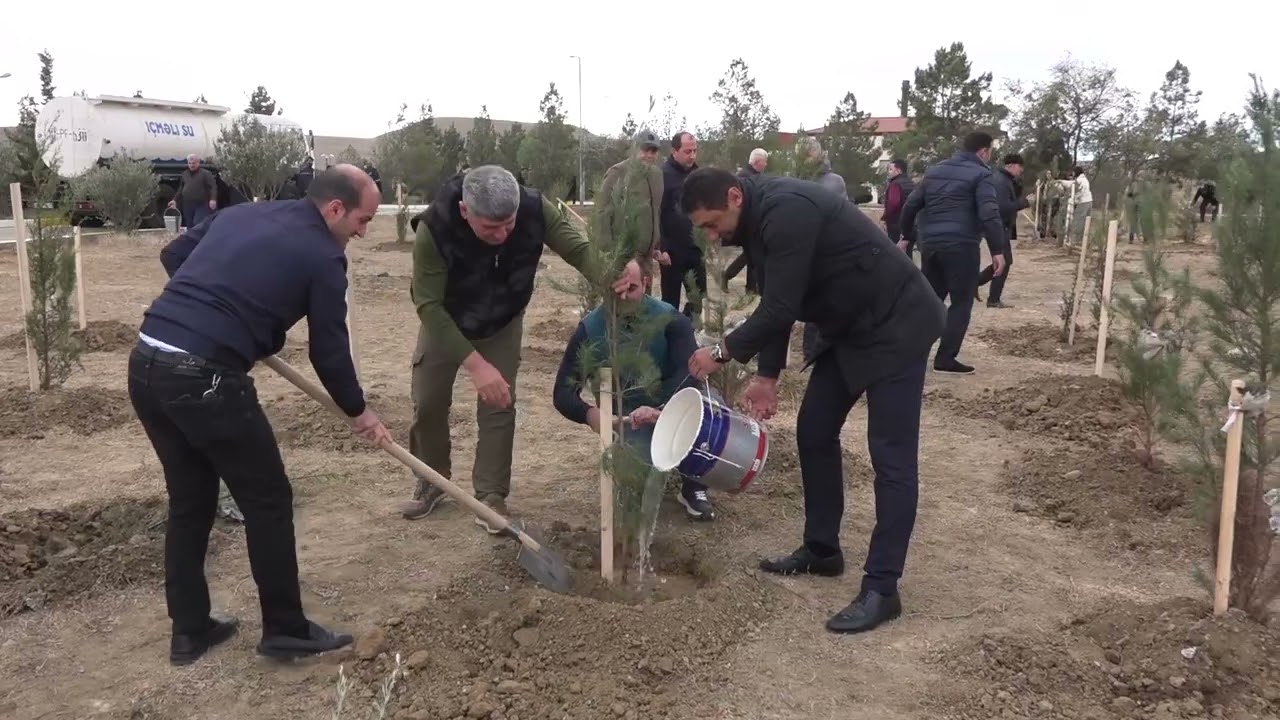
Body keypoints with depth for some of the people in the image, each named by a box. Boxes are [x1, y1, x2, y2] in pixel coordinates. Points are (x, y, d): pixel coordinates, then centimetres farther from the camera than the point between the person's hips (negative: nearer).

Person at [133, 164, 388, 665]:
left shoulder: (240, 213, 19)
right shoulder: (322, 255, -2)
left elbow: (173, 255, 28)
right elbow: (329, 350, 4)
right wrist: (358, 412, 18)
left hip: (145, 363, 8)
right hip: (203, 378, -8)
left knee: (188, 500, 19)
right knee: (267, 499, 7)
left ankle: (189, 631, 29)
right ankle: (286, 630, 17)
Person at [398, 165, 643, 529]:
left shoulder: (535, 210, -34)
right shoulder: (434, 229, -40)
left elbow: (580, 248, -30)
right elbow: (429, 306, -36)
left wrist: (616, 271, -55)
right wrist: (475, 363, -43)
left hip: (502, 325, 1)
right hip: (443, 323, -1)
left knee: (499, 407, -2)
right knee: (428, 403, 7)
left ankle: (491, 497, 13)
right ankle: (433, 482, 31)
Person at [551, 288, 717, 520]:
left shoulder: (670, 320, -16)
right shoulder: (589, 330, -12)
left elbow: (691, 371, -32)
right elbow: (562, 394, -14)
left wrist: (662, 411, -50)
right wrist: (590, 414, -37)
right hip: (628, 416, 0)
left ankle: (693, 486, -9)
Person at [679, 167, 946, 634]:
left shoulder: (786, 211, -27)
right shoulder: (759, 217, 4)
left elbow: (782, 308, -27)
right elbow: (775, 305, 10)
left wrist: (723, 352, -14)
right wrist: (767, 376, 3)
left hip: (895, 326, -10)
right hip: (848, 328, 10)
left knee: (891, 457, -8)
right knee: (813, 434, 12)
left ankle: (881, 589, -4)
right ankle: (821, 551, 24)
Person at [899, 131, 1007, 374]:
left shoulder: (935, 170, 17)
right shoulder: (980, 174, -3)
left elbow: (911, 205, 17)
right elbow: (989, 215, -14)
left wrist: (907, 235, 27)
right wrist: (998, 250, -13)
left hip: (930, 244, 6)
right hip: (961, 246, -6)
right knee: (961, 302, 1)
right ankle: (946, 357, -4)